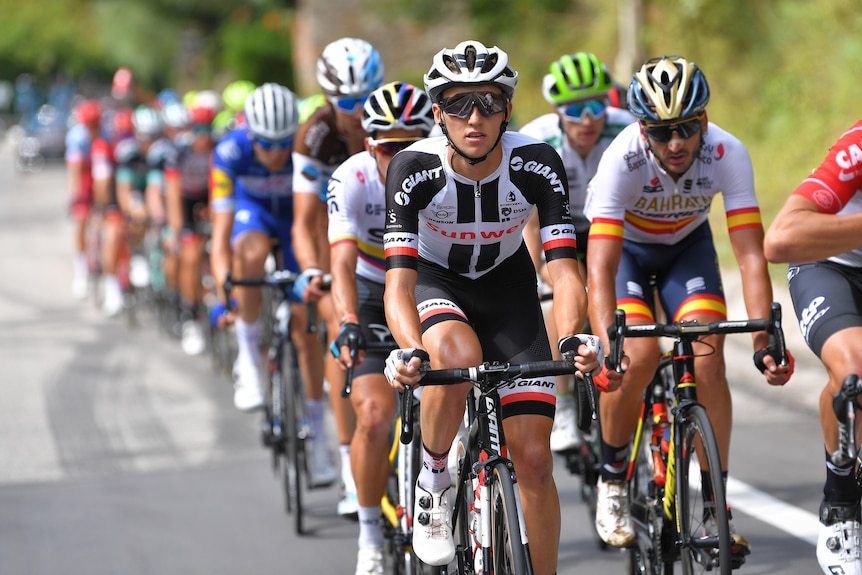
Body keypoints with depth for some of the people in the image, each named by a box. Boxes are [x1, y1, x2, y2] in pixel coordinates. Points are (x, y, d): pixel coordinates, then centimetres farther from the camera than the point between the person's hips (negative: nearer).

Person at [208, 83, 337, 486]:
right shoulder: (230, 153, -32)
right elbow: (221, 234, -34)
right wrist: (223, 294, -45)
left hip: (297, 216, 0)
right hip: (253, 211, 0)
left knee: (306, 323, -6)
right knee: (252, 254, -37)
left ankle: (317, 437, 5)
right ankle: (248, 359, -20)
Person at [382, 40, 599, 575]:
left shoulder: (538, 164, -26)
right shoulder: (415, 169, -29)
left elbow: (564, 268, -29)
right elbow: (399, 281, -33)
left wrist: (572, 339, -49)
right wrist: (410, 350, -53)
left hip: (507, 284, 2)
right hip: (435, 281, -1)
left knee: (534, 457, -7)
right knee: (458, 357, -38)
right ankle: (434, 479, -11)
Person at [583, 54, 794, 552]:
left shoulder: (728, 154, -31)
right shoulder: (623, 158, -35)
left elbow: (751, 254, -32)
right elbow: (600, 267, -41)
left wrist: (765, 337, -43)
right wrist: (606, 344, -54)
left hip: (687, 245, 2)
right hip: (625, 246, -2)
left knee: (708, 357, -19)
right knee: (639, 356, -25)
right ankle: (612, 482, -1)